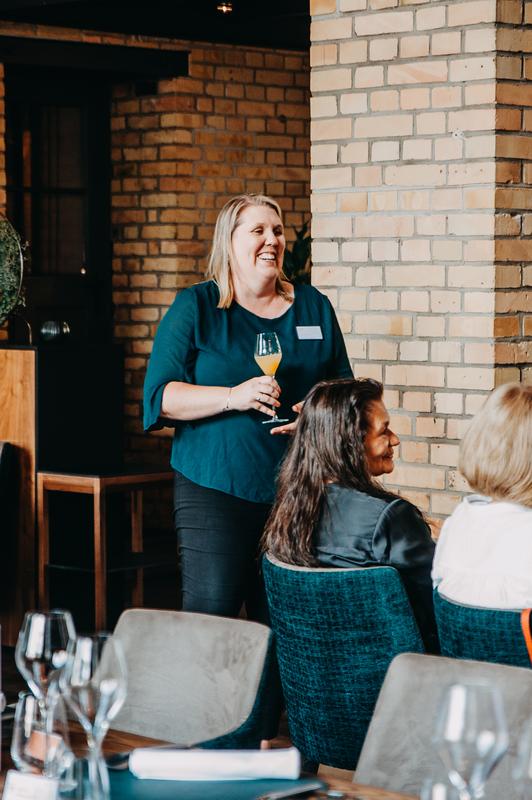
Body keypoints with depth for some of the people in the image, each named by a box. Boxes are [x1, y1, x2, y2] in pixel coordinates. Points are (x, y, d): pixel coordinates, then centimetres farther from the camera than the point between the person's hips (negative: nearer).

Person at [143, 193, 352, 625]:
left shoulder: (314, 307, 13)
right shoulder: (196, 307, 3)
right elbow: (160, 396, -4)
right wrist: (232, 397, -18)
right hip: (216, 489, -3)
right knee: (211, 612, -9)